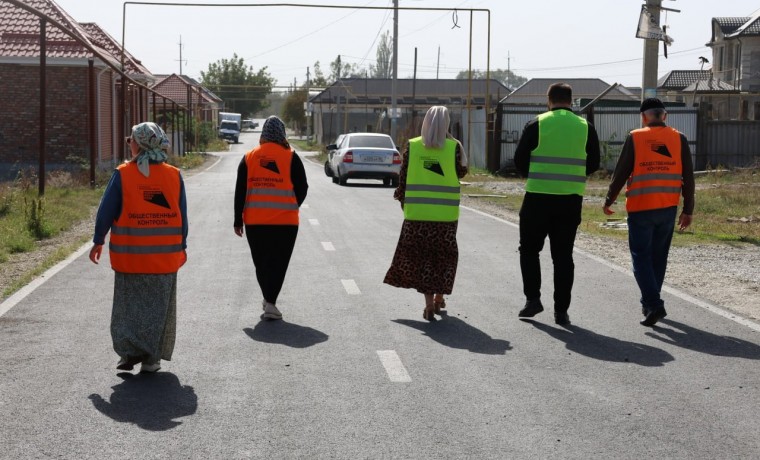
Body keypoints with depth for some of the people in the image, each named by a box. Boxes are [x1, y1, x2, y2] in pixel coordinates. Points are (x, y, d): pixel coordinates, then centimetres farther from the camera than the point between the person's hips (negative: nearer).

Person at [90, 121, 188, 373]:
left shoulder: (122, 174, -8)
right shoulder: (174, 175, -1)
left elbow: (106, 210, -4)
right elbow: (182, 215, 5)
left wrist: (98, 241, 8)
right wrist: (182, 246, 14)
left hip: (130, 255, -2)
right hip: (165, 255, 2)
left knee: (129, 304, 11)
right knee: (158, 306, 10)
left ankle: (130, 351, 3)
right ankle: (151, 358, 14)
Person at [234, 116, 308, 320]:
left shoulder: (249, 158, 3)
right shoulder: (291, 157, -5)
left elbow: (240, 191, 3)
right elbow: (302, 188, -2)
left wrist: (238, 220, 8)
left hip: (255, 221, 3)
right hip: (285, 221, -3)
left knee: (261, 262, 17)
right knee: (278, 263, 1)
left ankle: (268, 299, 27)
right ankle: (270, 303, -10)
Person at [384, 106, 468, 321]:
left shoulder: (412, 147, -3)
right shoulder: (453, 147, -7)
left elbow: (403, 178, 0)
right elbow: (461, 172, 9)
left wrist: (402, 200, 14)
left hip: (417, 213, 1)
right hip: (445, 213, 0)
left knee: (422, 256, 7)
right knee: (444, 255, 16)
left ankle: (429, 303, 0)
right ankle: (439, 298, 27)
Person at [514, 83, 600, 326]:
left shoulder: (536, 124, -4)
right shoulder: (585, 127, 4)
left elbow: (519, 159, -2)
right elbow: (593, 163, 8)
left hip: (538, 197, -2)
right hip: (571, 200, 2)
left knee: (529, 249, 14)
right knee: (563, 255, 8)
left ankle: (533, 298, 6)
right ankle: (561, 310, 8)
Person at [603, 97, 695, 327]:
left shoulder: (635, 138, -6)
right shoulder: (679, 139, 2)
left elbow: (620, 173, -4)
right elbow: (688, 177, 3)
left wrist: (609, 201, 9)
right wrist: (688, 210, 10)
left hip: (640, 208, -3)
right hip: (668, 209, 3)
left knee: (641, 257, 2)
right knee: (659, 257, 16)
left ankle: (654, 305, -12)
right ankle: (650, 303, 27)